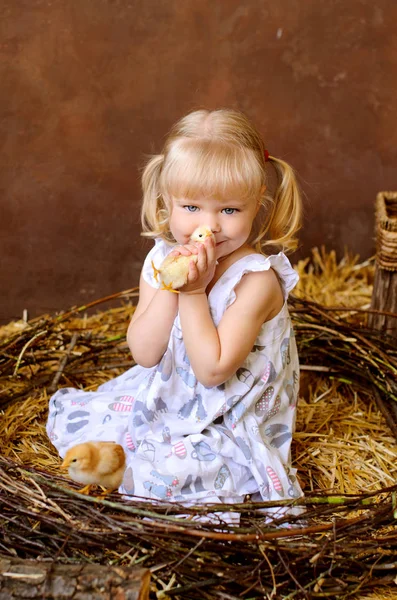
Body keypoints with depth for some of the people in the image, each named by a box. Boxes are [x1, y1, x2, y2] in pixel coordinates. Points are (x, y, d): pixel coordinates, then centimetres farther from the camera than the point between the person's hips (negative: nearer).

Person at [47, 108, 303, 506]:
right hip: (162, 396, 6)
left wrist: (194, 292, -29)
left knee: (166, 471, -28)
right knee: (68, 413, 3)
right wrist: (170, 286, -26)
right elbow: (144, 353, -14)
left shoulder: (256, 279, -23)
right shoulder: (161, 259, -7)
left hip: (228, 425, -5)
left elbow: (212, 371, -28)